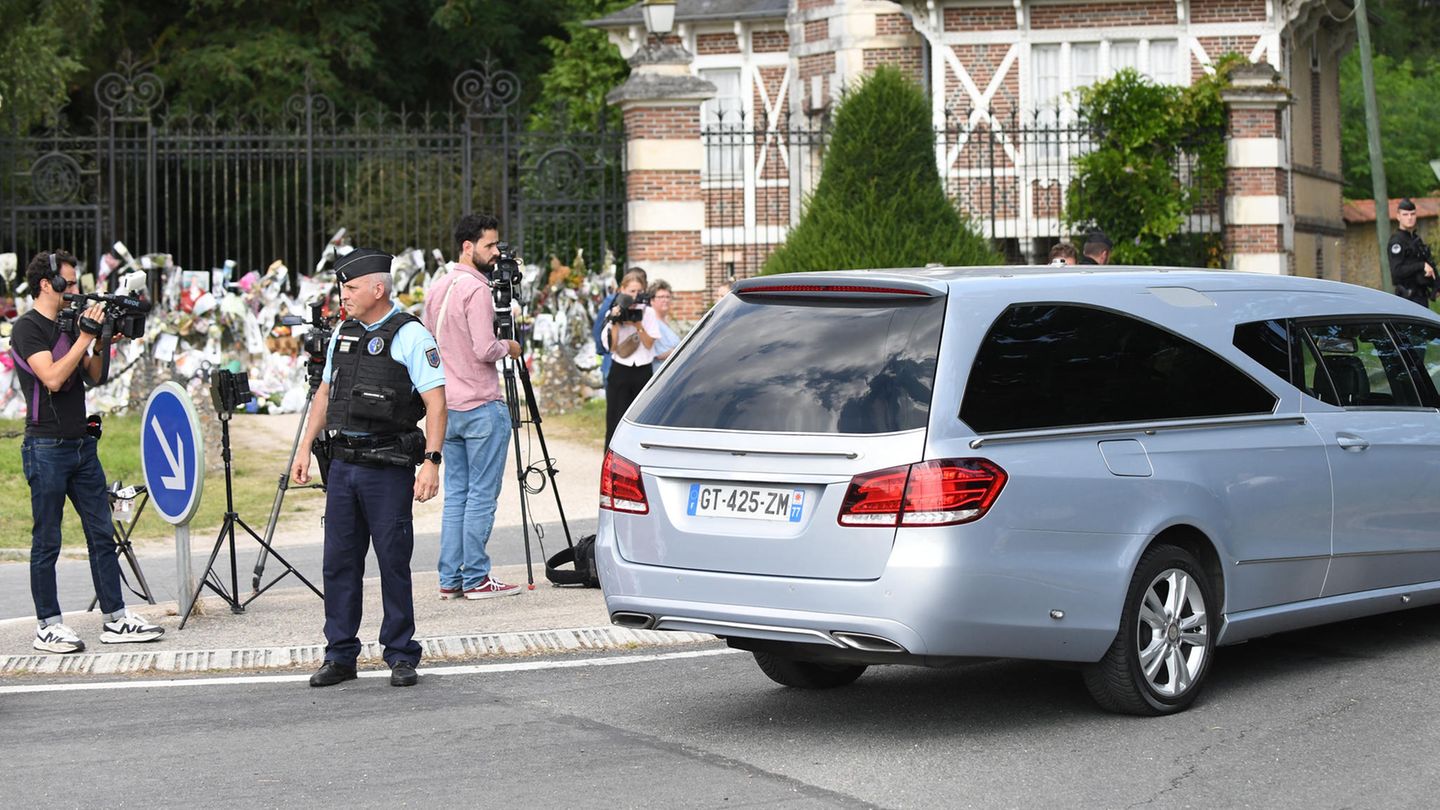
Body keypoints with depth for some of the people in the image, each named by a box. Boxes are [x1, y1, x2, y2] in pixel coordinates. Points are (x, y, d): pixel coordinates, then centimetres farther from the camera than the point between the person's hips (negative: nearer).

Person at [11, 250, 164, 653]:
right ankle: (48, 626, 5)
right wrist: (85, 337, -18)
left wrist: (103, 342, 1)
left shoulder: (69, 324, 14)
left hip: (82, 445, 8)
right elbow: (52, 378, -21)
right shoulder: (28, 328, -9)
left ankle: (116, 619, 9)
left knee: (103, 535, 6)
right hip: (47, 448, -8)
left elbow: (94, 376, 17)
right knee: (46, 541, -1)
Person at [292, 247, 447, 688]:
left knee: (394, 562, -1)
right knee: (339, 563, 7)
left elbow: (436, 403, -13)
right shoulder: (343, 334, 13)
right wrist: (305, 448, 16)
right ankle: (340, 656, 15)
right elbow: (325, 394, 23)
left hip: (388, 468, -6)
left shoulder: (411, 336, -8)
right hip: (342, 465, 6)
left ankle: (401, 657, 9)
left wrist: (431, 462, -21)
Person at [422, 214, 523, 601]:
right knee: (482, 495, -3)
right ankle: (476, 579, -1)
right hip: (481, 407, -8)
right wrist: (508, 347, -2)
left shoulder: (436, 289, 13)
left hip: (447, 407, 8)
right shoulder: (476, 289, -14)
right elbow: (484, 350, -19)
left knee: (455, 493, 11)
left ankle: (450, 579, 11)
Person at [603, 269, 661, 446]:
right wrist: (616, 323, -14)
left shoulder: (648, 312, 3)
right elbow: (611, 347, -5)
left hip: (643, 372, 1)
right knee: (616, 422, -3)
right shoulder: (613, 313, 1)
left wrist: (638, 326, -15)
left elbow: (649, 344, -2)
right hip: (620, 372, -1)